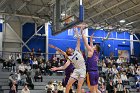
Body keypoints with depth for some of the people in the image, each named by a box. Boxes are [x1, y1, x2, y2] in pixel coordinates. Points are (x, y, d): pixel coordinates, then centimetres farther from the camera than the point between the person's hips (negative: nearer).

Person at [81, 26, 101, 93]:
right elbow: (91, 46, 30)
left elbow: (85, 42, -3)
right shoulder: (97, 53, 13)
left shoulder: (91, 51, -5)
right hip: (96, 72, 8)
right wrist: (91, 39, 38)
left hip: (91, 72, -8)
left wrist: (82, 33, 4)